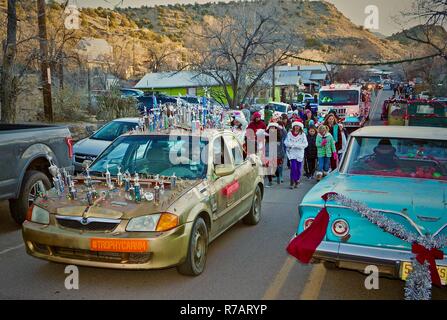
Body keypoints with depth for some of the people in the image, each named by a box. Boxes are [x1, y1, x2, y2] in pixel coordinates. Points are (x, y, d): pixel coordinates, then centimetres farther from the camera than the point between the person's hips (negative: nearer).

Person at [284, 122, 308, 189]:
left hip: (300, 153, 1)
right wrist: (293, 144, -16)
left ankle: (297, 182, 22)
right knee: (293, 167, -13)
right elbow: (286, 143, 1)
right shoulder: (289, 134, 3)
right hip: (292, 153, -1)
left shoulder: (302, 134, 1)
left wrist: (295, 145, -13)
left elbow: (305, 144, -5)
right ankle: (292, 182, -6)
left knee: (298, 168, 6)